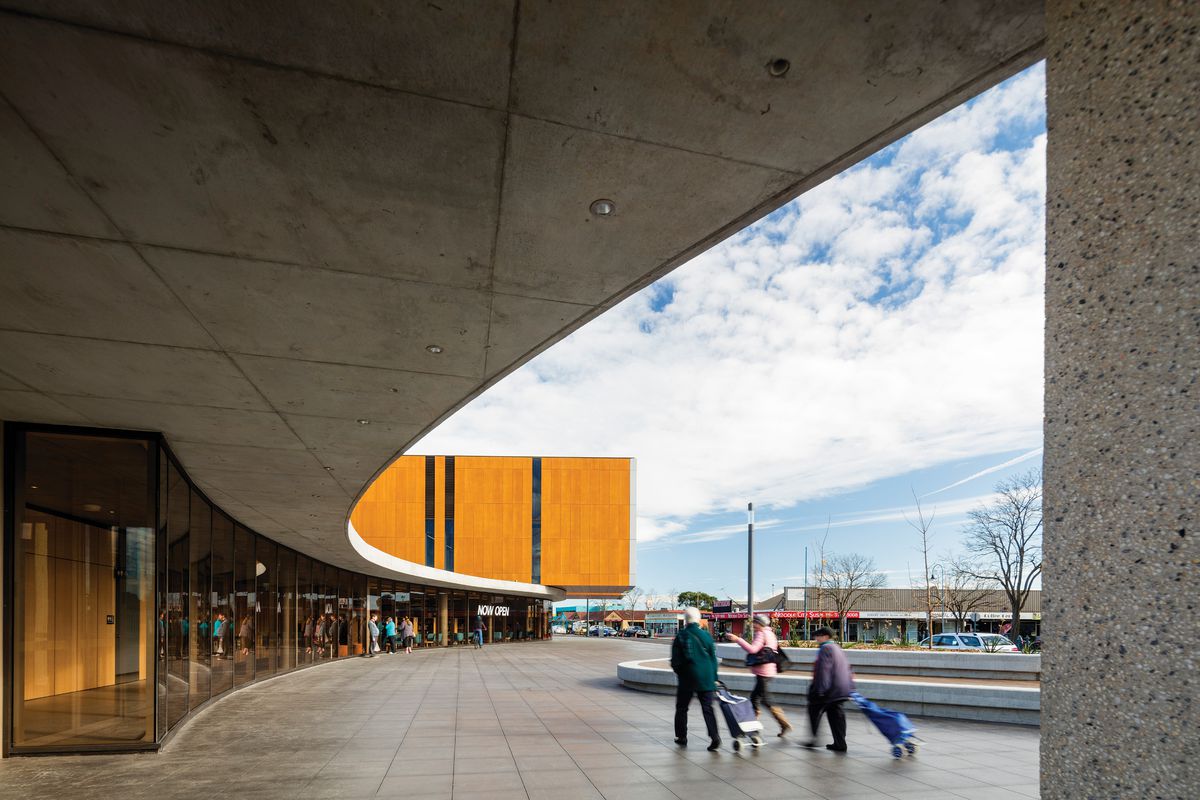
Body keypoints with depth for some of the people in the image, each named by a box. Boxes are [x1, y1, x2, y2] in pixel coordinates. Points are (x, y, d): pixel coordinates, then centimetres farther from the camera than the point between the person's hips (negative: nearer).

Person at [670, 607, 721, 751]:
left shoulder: (681, 636, -6)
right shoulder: (706, 635, 1)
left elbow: (675, 661, -2)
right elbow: (713, 658, 5)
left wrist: (679, 672, 17)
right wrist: (714, 677, 12)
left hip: (687, 678, -2)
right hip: (706, 678, 2)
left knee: (681, 708, 14)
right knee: (707, 708, 5)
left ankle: (681, 737, 20)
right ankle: (714, 737, -10)